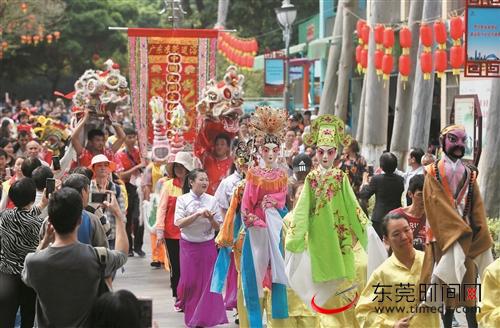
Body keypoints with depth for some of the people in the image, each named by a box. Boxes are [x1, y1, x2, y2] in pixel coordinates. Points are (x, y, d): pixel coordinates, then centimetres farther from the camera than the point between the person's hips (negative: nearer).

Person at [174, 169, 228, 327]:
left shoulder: (212, 200, -1)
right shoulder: (182, 200, -4)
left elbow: (218, 227, 2)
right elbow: (179, 223, -14)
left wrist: (210, 218, -18)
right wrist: (198, 214, -22)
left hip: (207, 245, 1)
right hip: (188, 245, -1)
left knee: (207, 281, -1)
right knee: (190, 281, 5)